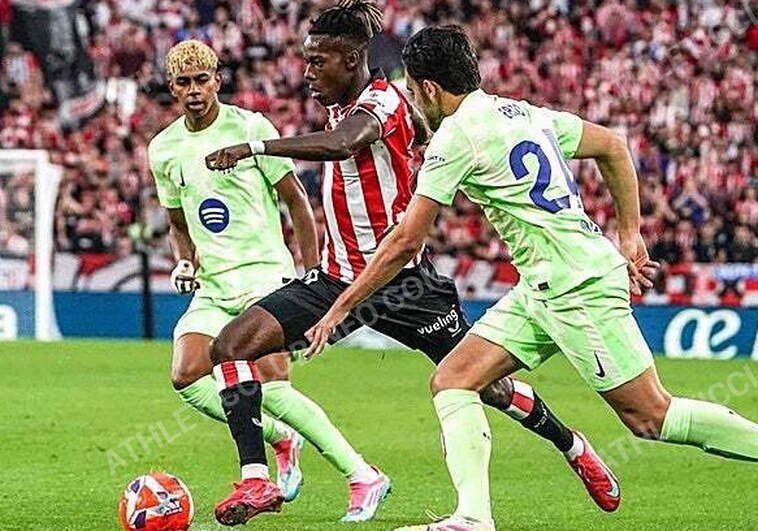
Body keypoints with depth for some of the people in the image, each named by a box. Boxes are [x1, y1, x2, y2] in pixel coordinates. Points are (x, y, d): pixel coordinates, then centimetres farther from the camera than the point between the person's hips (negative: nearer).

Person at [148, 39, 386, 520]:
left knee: (271, 384, -21)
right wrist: (184, 262, 3)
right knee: (188, 377, -15)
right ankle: (282, 439, 6)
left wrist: (312, 273, -6)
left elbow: (296, 199, 0)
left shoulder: (249, 127, -5)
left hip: (265, 273, -6)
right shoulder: (163, 149, 9)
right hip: (212, 286, 6)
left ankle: (362, 475, -13)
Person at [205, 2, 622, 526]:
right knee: (230, 347, -11)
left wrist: (255, 147, -48)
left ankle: (572, 447, 34)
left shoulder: (382, 100, -19)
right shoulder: (342, 104, 6)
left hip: (400, 279, -7)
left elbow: (340, 144, -43)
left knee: (485, 384, 7)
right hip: (336, 278, 8)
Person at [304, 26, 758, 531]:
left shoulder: (456, 134, -11)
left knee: (650, 415, -5)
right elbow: (614, 147, 21)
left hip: (577, 282, -10)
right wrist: (631, 235, 23)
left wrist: (340, 308, -1)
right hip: (543, 287, 10)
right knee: (451, 380, 2)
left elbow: (405, 243, -10)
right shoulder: (523, 112, 15)